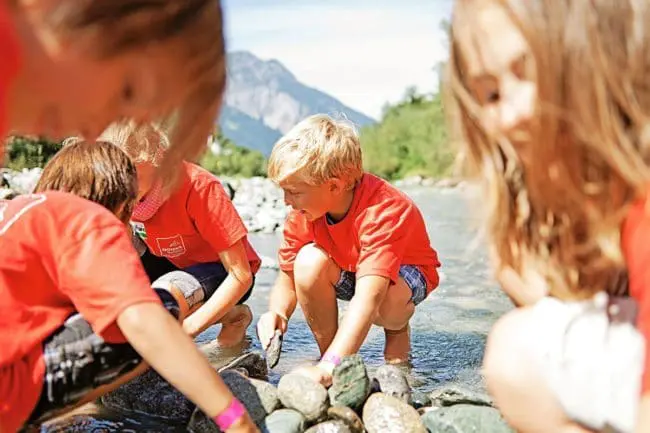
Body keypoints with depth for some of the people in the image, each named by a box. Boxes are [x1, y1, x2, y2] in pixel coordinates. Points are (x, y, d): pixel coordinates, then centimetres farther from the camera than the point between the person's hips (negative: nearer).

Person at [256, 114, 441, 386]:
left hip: (406, 271, -4)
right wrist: (277, 313, -38)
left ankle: (398, 332, 0)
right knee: (309, 260, -29)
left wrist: (328, 368, -57)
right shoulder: (301, 215, -21)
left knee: (384, 301, -39)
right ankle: (326, 350, -9)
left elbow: (368, 297, -49)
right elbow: (287, 279, -13)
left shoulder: (383, 211, -39)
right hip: (346, 270, 4)